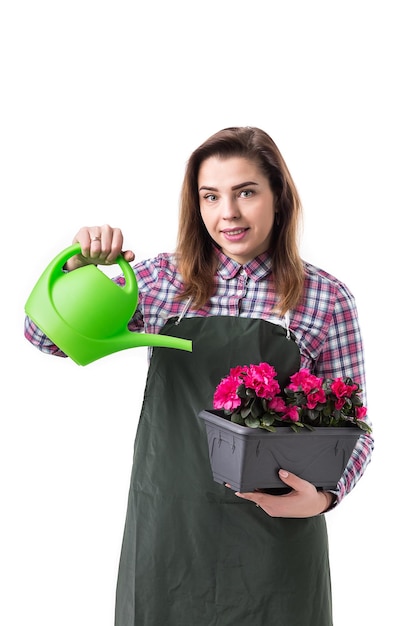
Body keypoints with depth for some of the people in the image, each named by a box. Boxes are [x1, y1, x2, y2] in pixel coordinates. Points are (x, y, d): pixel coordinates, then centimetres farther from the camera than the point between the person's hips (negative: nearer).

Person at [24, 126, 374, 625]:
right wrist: (79, 266, -13)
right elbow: (47, 334, 5)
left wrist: (324, 495, -17)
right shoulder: (164, 278, 1)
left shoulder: (327, 299, -5)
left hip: (274, 529, -1)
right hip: (168, 524, 2)